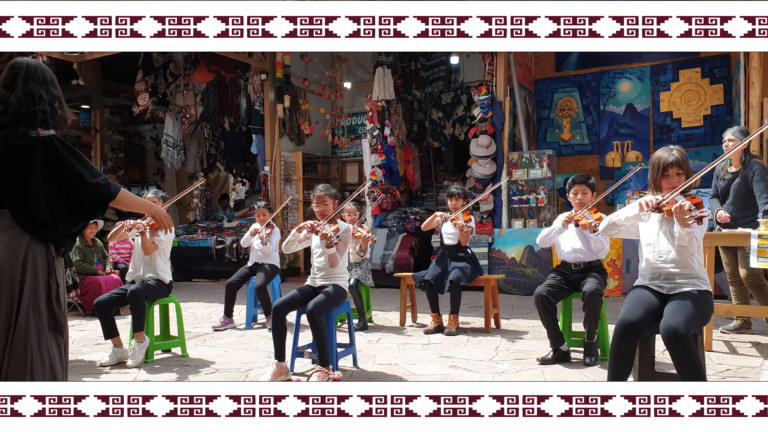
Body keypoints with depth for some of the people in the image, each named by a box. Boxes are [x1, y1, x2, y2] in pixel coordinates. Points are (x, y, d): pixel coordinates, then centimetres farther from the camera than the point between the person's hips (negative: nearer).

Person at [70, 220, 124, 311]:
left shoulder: (97, 242, 21)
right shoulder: (77, 244, -2)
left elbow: (106, 257, 31)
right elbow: (78, 265, -11)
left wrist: (108, 267, 7)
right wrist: (97, 271, -13)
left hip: (102, 274, 6)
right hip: (85, 277, -6)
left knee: (116, 279, -23)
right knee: (100, 282, -36)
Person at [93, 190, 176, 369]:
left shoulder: (166, 228, -3)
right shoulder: (139, 226, 14)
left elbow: (148, 250, -20)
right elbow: (111, 238, 3)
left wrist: (143, 231, -34)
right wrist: (125, 224, -12)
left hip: (159, 282, -6)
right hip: (136, 280, 7)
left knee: (135, 291, -39)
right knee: (100, 303, -11)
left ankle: (140, 339, -20)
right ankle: (118, 350, 0)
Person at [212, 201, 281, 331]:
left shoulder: (274, 230, -4)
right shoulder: (255, 227, 12)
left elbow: (270, 250, -19)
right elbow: (243, 244, 3)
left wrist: (264, 241, -40)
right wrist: (251, 234, -16)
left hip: (269, 264, -6)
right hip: (253, 264, 6)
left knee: (260, 286, -35)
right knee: (230, 284, -12)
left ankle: (270, 317, -14)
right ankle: (228, 319, 0)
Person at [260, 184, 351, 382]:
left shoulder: (344, 229, -4)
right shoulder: (312, 230, 11)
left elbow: (335, 263, -16)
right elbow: (287, 249, -1)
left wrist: (329, 242, -35)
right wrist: (299, 230, -17)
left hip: (335, 285, -5)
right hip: (313, 284, 5)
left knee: (312, 309, -36)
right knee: (278, 307, -20)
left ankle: (324, 368, -23)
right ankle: (280, 365, -9)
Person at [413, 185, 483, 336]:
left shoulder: (469, 219, -1)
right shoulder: (443, 218, 11)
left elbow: (464, 242, -15)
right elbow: (424, 228, -2)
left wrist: (461, 229, -35)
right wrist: (436, 215, -15)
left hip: (461, 257, -4)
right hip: (444, 257, 4)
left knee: (454, 279, -35)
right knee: (428, 280, -25)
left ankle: (454, 320, -20)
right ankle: (436, 319, -12)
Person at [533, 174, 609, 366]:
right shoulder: (563, 218, 14)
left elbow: (602, 251, -7)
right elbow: (541, 242, 1)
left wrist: (593, 231, -25)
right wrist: (561, 226, -13)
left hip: (591, 269, -2)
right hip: (565, 270, 3)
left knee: (591, 291, -37)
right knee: (540, 294, -25)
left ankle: (590, 345, -14)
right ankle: (559, 348, -12)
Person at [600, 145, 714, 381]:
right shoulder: (646, 214, 15)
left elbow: (688, 250, -13)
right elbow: (606, 228, 0)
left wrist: (684, 222, -35)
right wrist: (637, 207, -15)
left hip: (689, 288, -1)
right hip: (650, 285, 2)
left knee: (672, 329, -36)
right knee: (627, 324, -32)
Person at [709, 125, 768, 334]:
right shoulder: (720, 170, 10)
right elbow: (713, 197, 10)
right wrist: (718, 210, -13)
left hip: (748, 230, -7)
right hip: (726, 230, 7)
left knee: (750, 275, -13)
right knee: (734, 278, 9)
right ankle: (742, 321, 16)